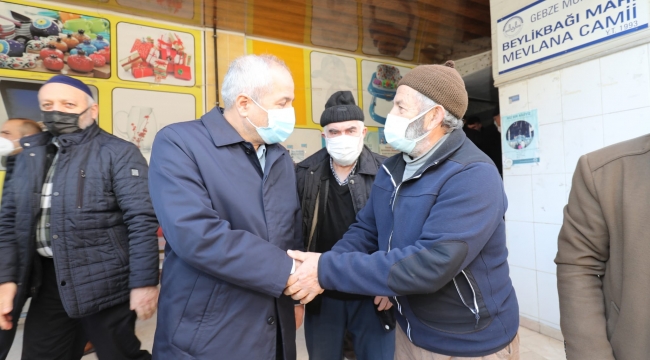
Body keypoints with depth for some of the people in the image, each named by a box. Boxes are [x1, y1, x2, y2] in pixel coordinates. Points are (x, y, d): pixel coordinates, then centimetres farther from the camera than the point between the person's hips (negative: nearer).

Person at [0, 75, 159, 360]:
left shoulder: (118, 153, -10)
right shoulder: (30, 155, 11)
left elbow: (141, 220, -16)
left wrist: (143, 282, -18)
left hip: (103, 281, -6)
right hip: (47, 280, 7)